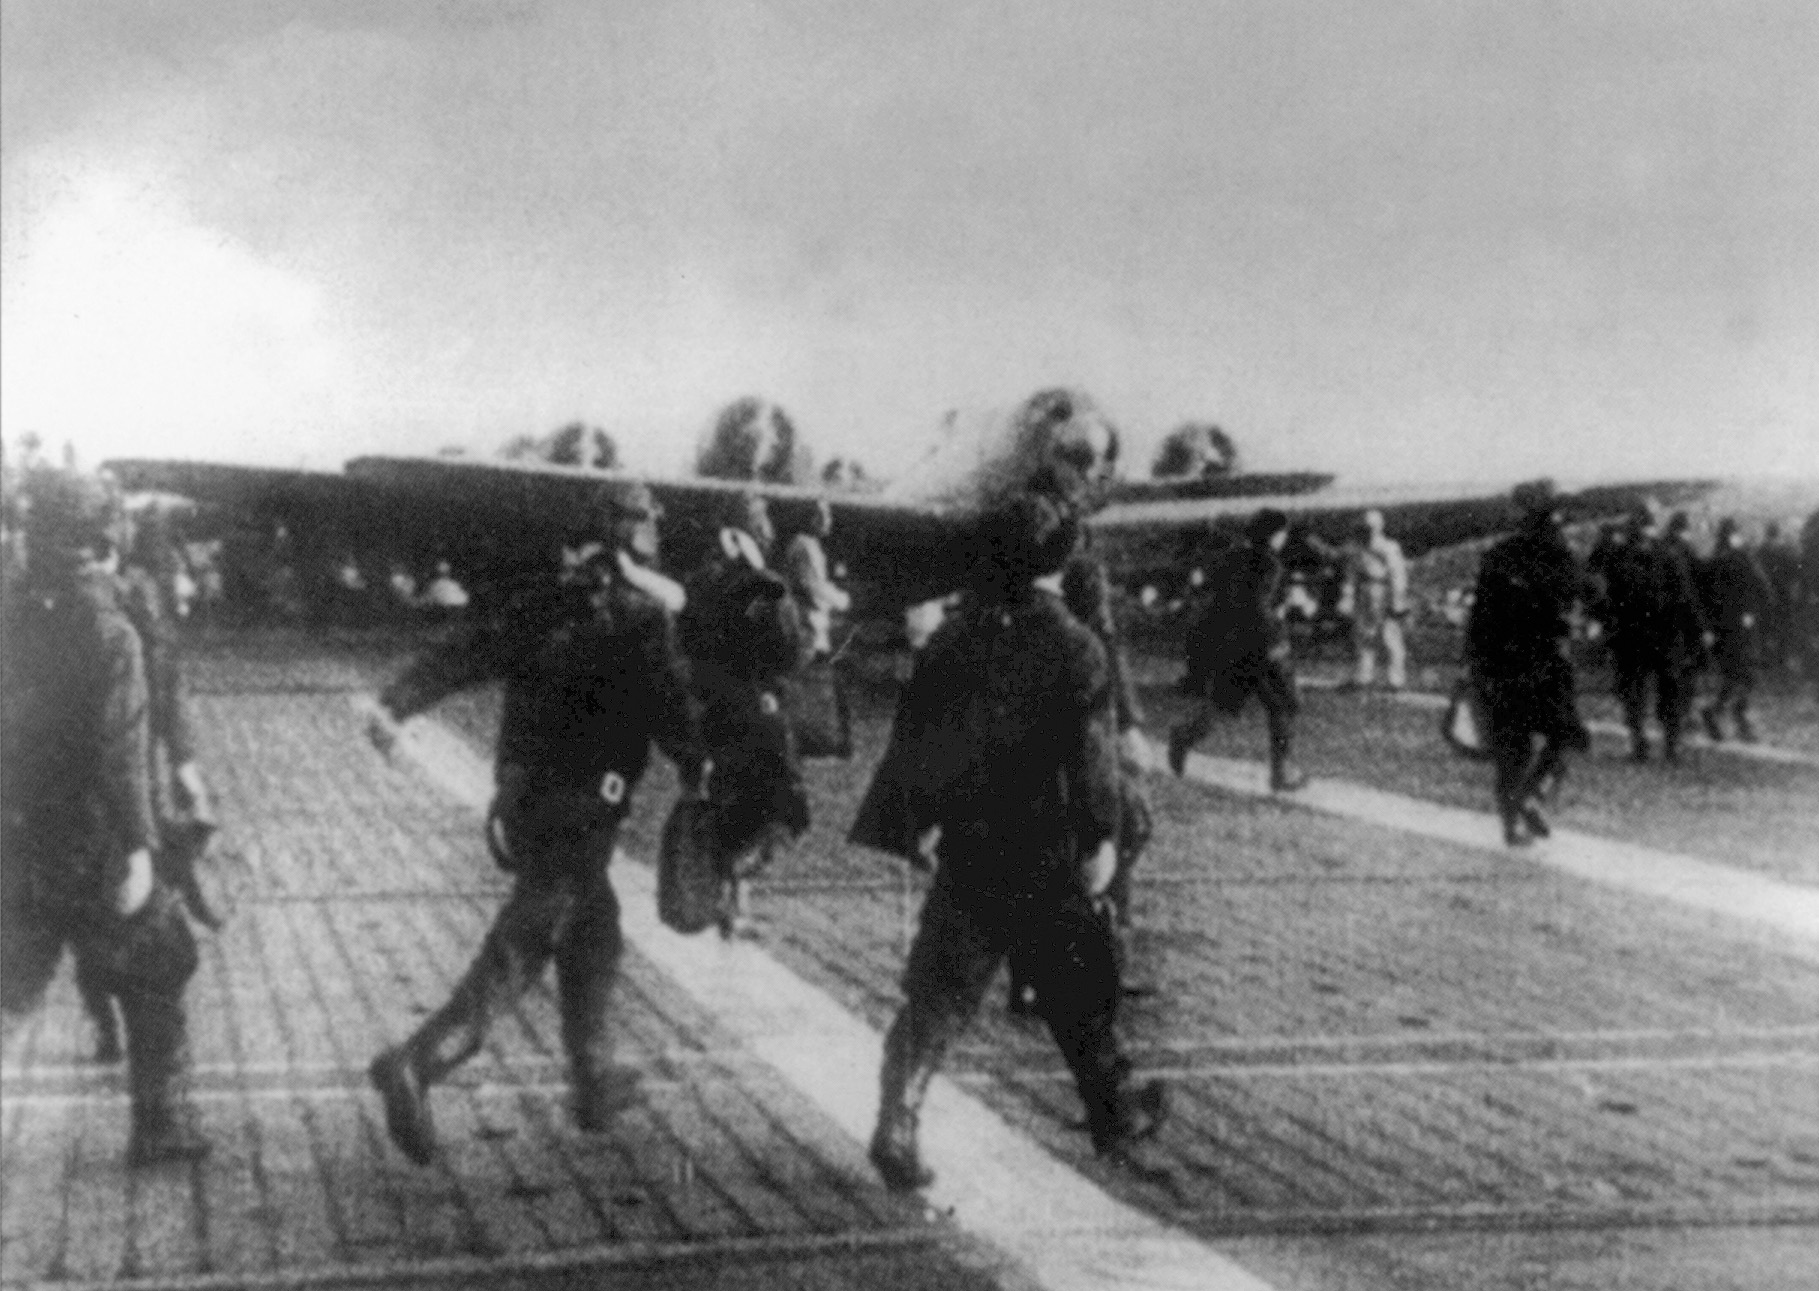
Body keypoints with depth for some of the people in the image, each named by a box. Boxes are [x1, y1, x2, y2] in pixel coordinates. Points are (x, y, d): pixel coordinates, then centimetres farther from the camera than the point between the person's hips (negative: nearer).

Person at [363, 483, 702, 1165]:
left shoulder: (547, 596, 6)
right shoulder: (643, 617, -9)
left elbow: (465, 650, 0)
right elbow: (668, 706, -10)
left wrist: (397, 701, -3)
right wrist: (695, 768, 7)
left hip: (523, 793, 7)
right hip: (581, 808, -7)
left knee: (595, 929, 21)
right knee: (517, 953, -5)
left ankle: (594, 1081, 28)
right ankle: (416, 1063, -19)